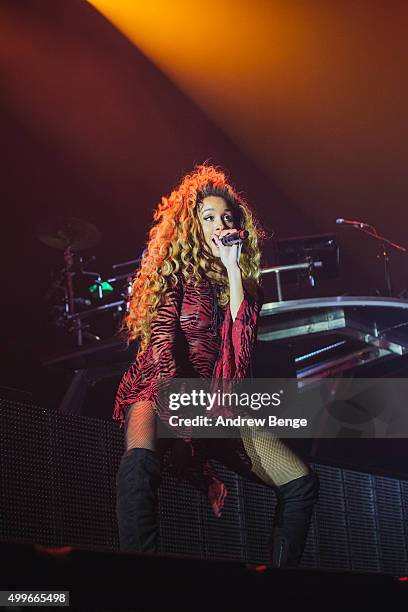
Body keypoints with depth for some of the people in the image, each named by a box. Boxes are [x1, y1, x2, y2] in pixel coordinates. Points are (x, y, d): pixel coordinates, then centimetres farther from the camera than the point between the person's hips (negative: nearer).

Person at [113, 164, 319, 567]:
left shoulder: (245, 283, 16)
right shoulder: (176, 271, 3)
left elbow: (244, 339, -5)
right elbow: (161, 341, -10)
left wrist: (233, 268, -7)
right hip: (161, 393, -5)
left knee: (301, 482, -10)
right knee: (140, 463, -39)